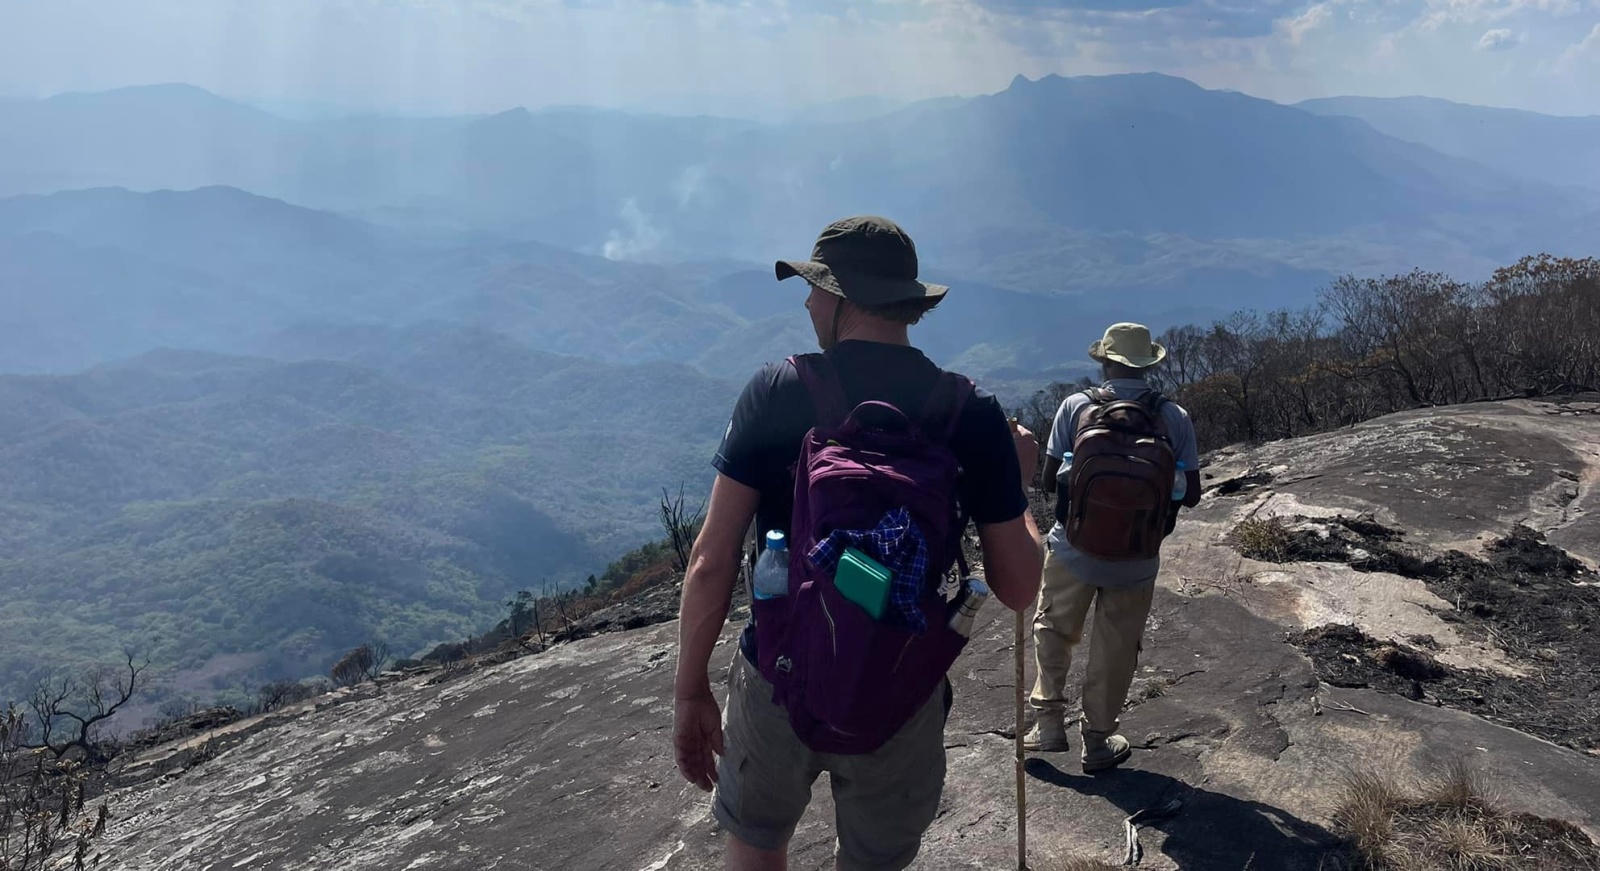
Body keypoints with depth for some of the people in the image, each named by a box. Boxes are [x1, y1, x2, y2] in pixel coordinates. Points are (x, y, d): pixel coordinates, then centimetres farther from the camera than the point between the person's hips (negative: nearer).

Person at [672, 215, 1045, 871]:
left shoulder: (775, 391, -12)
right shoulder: (974, 415, -10)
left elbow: (710, 563, -12)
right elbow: (1018, 589, -7)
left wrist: (690, 692, -1)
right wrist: (1017, 483, 9)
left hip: (778, 682, 0)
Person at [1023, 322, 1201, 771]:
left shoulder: (1076, 407, -11)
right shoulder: (1176, 418, -8)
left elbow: (1049, 480, -6)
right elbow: (1191, 495, -2)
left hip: (1072, 552, -1)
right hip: (1136, 563, 1)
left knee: (1054, 631, 23)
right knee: (1115, 650, 17)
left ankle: (1049, 721, 25)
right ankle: (1099, 742, 30)